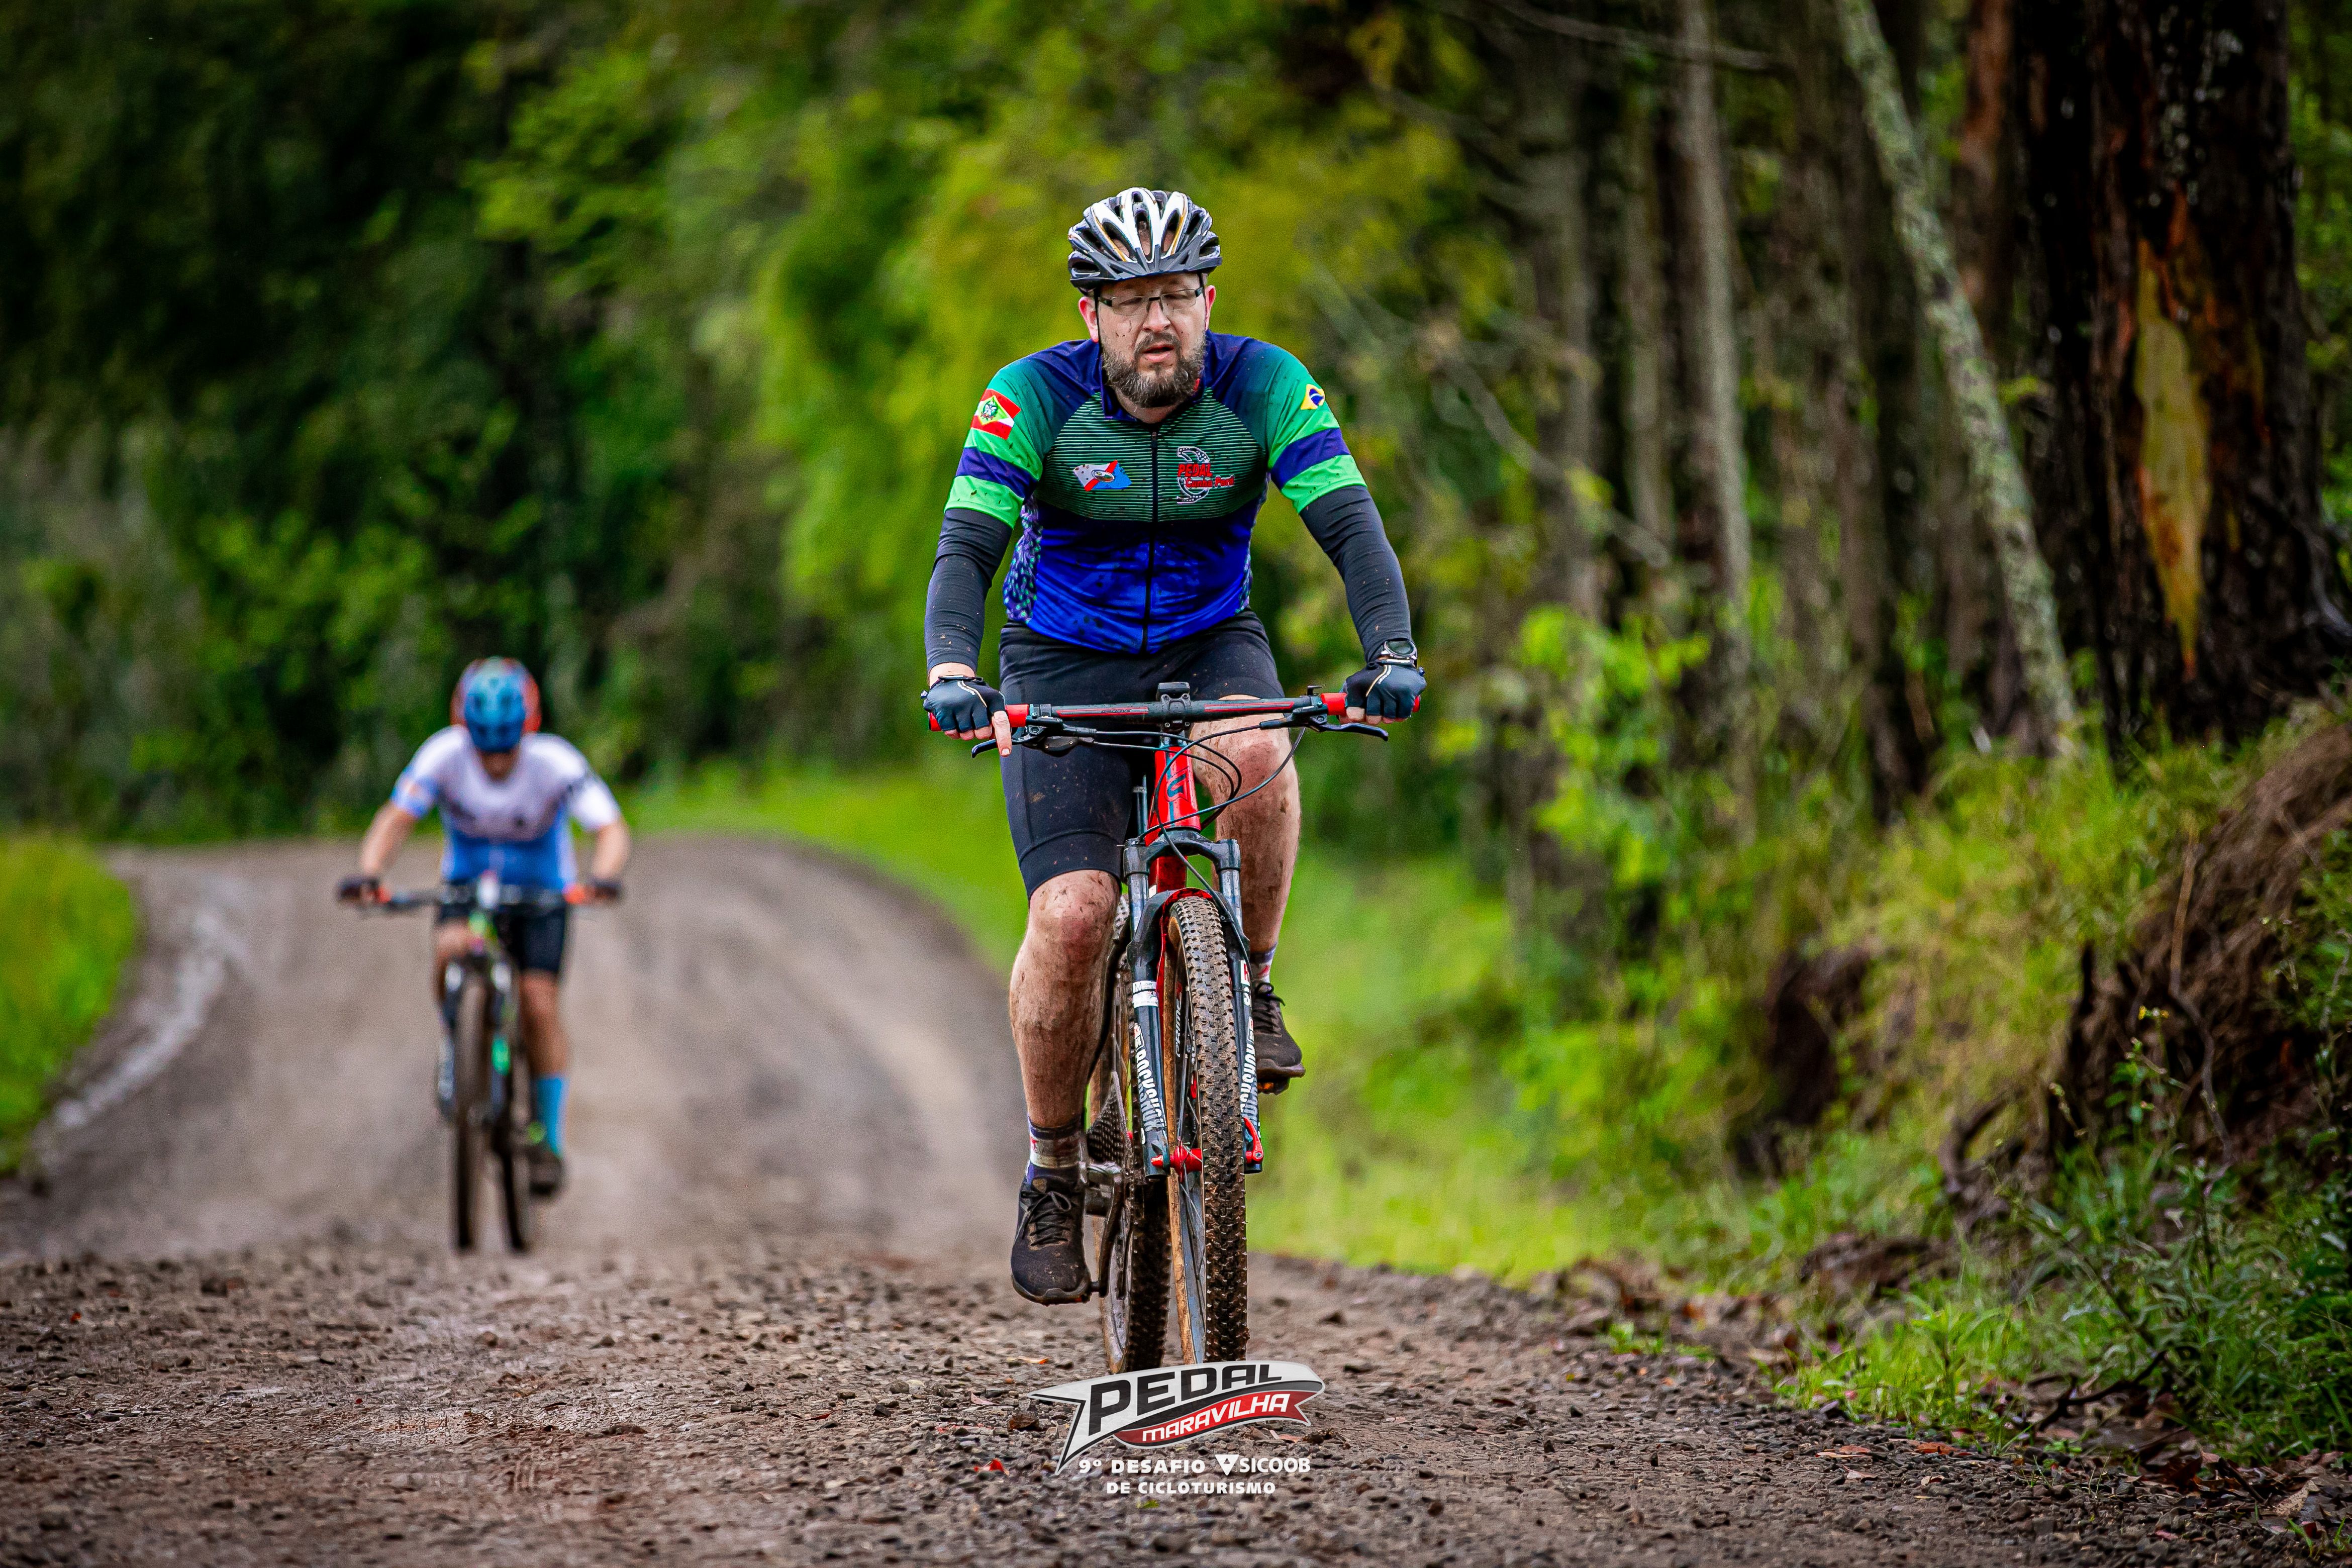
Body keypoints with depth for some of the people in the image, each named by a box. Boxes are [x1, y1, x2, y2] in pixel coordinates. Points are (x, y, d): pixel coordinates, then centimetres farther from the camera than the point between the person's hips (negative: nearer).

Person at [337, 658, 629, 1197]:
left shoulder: (557, 764, -28)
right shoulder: (444, 755, -26)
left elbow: (612, 830, -35)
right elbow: (395, 821, -30)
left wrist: (601, 878, -56)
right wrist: (368, 875, -49)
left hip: (542, 889, -1)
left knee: (539, 1005, -13)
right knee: (451, 951, -31)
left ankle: (548, 1139, 2)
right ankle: (457, 1048, -4)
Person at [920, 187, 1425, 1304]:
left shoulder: (1265, 389, -14)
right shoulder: (1034, 398, -17)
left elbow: (1351, 526, -21)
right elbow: (966, 549, -25)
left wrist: (1390, 653, -39)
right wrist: (952, 672, -44)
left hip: (1209, 646, 1)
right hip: (1066, 666, -1)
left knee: (1251, 757, -36)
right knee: (1071, 916, -19)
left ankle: (1249, 986, -12)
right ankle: (1052, 1173, 0)